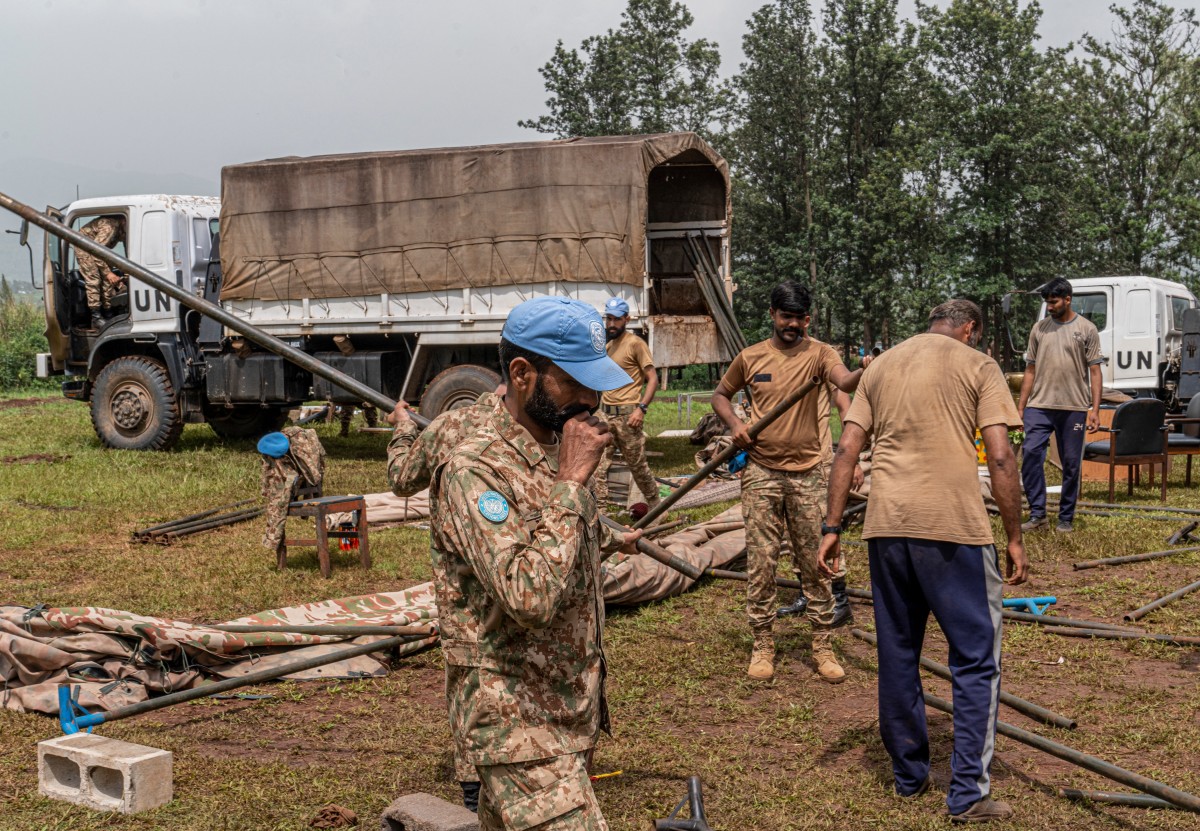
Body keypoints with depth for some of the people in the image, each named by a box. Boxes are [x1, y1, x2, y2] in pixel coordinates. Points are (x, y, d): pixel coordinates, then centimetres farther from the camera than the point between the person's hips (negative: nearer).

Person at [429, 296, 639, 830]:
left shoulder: (559, 450, 8)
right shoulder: (475, 471, -20)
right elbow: (530, 596, -32)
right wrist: (571, 481, -26)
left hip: (568, 707, 9)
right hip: (520, 725, -8)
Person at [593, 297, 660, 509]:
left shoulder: (635, 344, -7)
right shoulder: (606, 344, 15)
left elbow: (652, 379, -12)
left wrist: (641, 408, -19)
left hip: (627, 414, -6)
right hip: (605, 414, 6)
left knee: (637, 465, 5)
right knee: (598, 464, -2)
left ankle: (655, 505, 23)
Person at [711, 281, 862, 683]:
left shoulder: (818, 353, -4)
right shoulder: (750, 358, 2)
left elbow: (844, 381, -25)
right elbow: (720, 394, 17)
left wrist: (864, 373, -48)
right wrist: (734, 423, -3)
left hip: (807, 473, -1)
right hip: (761, 473, 1)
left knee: (815, 563, 5)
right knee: (761, 563, 4)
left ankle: (823, 646, 16)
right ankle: (762, 645, 15)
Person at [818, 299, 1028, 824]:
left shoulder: (880, 367, 17)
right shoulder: (977, 366, 4)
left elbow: (846, 451, 10)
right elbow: (1000, 458, -4)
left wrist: (831, 528, 11)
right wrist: (1014, 538, 1)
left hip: (885, 524, 5)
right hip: (954, 526, -4)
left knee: (897, 655, 15)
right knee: (975, 660, 5)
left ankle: (908, 776, 26)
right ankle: (969, 794, 4)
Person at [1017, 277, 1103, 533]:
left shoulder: (1087, 329, 2)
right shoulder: (1039, 328, 9)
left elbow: (1094, 371, 0)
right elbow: (1030, 370, 11)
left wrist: (1095, 409, -7)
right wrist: (1020, 407, 7)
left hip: (1074, 407, -2)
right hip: (1039, 406, 2)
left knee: (1071, 464, 4)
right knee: (1031, 452, -13)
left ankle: (1066, 518, 15)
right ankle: (1037, 513, -4)